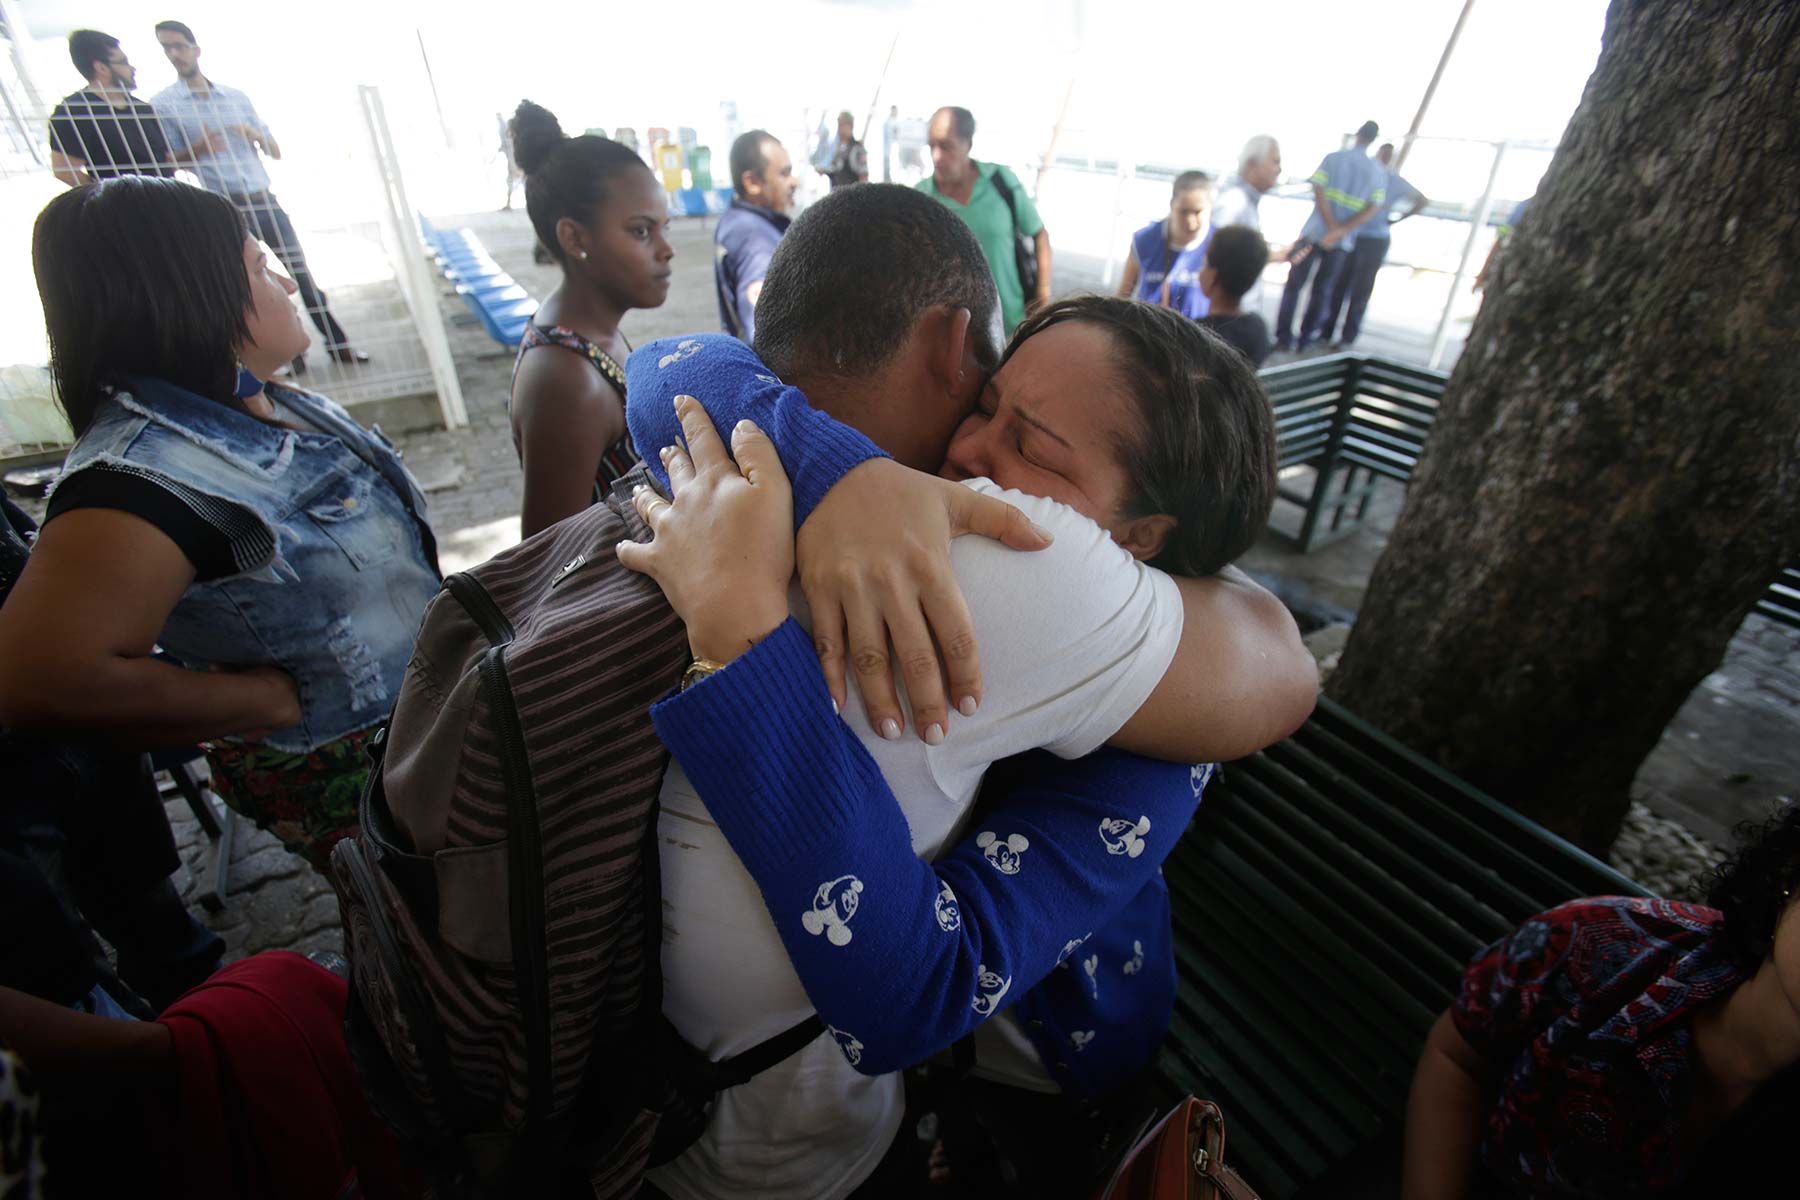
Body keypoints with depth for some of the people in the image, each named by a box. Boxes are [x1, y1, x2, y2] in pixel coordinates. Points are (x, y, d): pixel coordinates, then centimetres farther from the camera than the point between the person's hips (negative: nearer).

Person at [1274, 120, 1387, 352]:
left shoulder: (1333, 158, -1)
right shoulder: (1377, 172, 5)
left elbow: (1318, 190, -13)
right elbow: (1373, 208, -5)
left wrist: (1333, 226, -13)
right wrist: (1340, 231, -12)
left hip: (1313, 232, -2)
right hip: (1342, 242, 2)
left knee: (1294, 284, 6)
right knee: (1322, 290, 12)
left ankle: (1284, 337, 1)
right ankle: (1305, 338, 14)